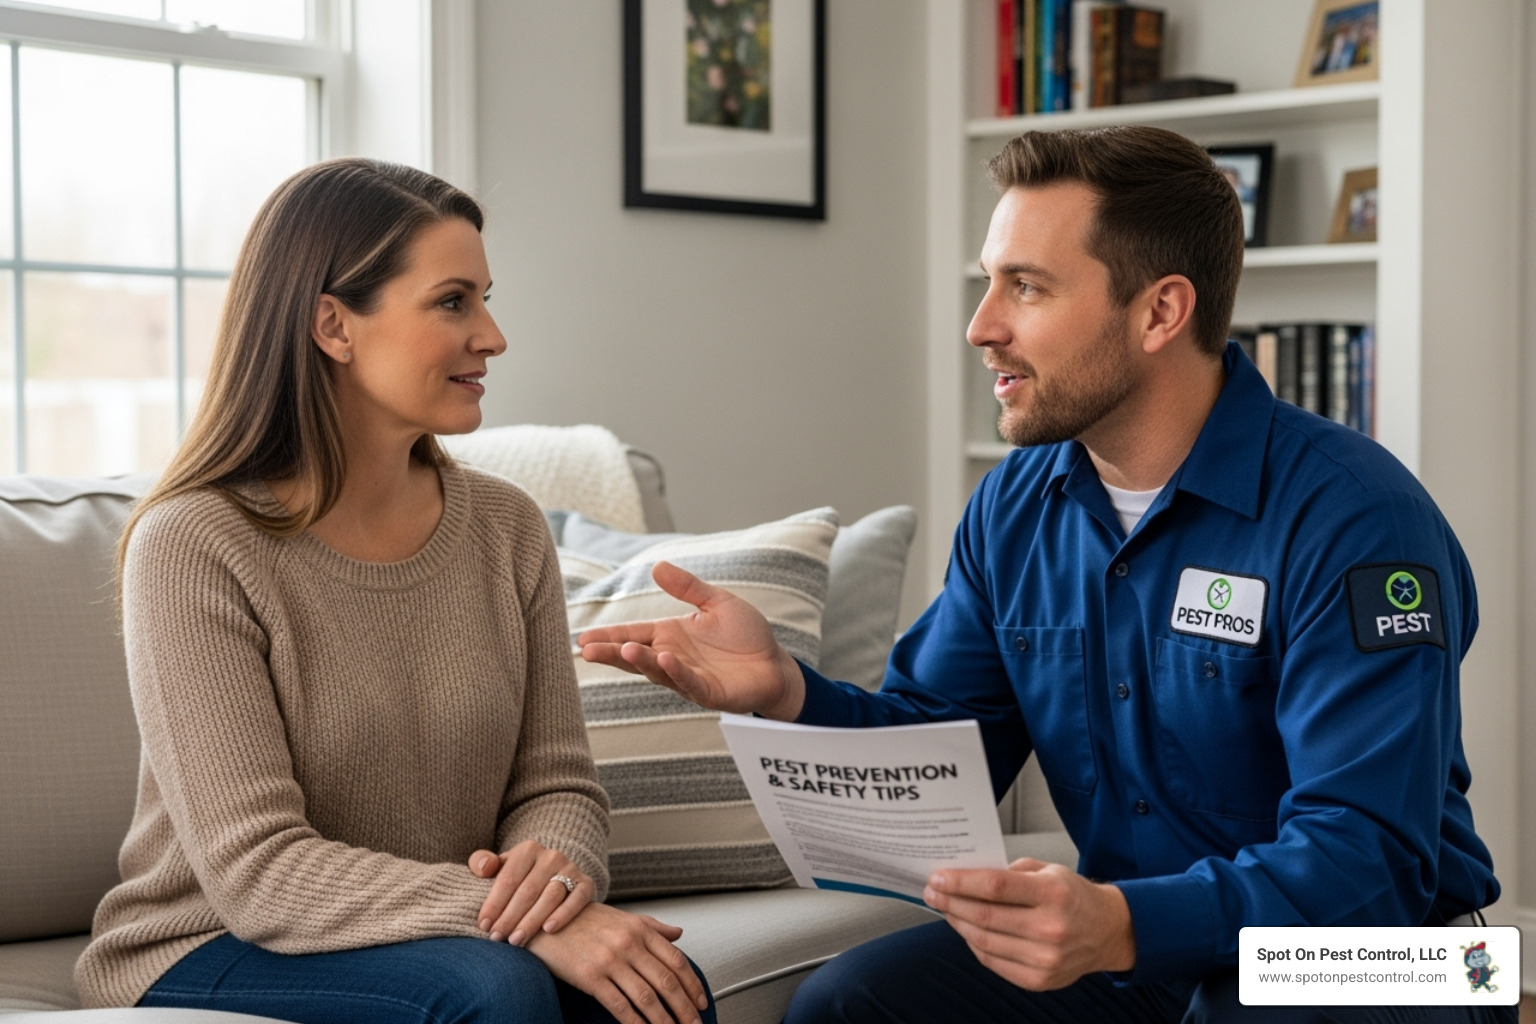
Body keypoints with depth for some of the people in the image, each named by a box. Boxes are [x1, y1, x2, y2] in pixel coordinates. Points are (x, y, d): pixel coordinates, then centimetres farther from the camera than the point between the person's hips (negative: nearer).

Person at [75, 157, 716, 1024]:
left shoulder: (508, 529, 2)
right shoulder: (193, 546, -15)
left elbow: (556, 782, 4)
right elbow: (256, 871, -21)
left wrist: (558, 867, -22)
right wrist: (520, 919, -32)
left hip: (435, 935, 5)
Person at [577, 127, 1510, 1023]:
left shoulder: (1352, 519, -21)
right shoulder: (1016, 507, 2)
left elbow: (1370, 861, -28)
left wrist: (1122, 928, -44)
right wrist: (783, 691, -15)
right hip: (1137, 939, 5)